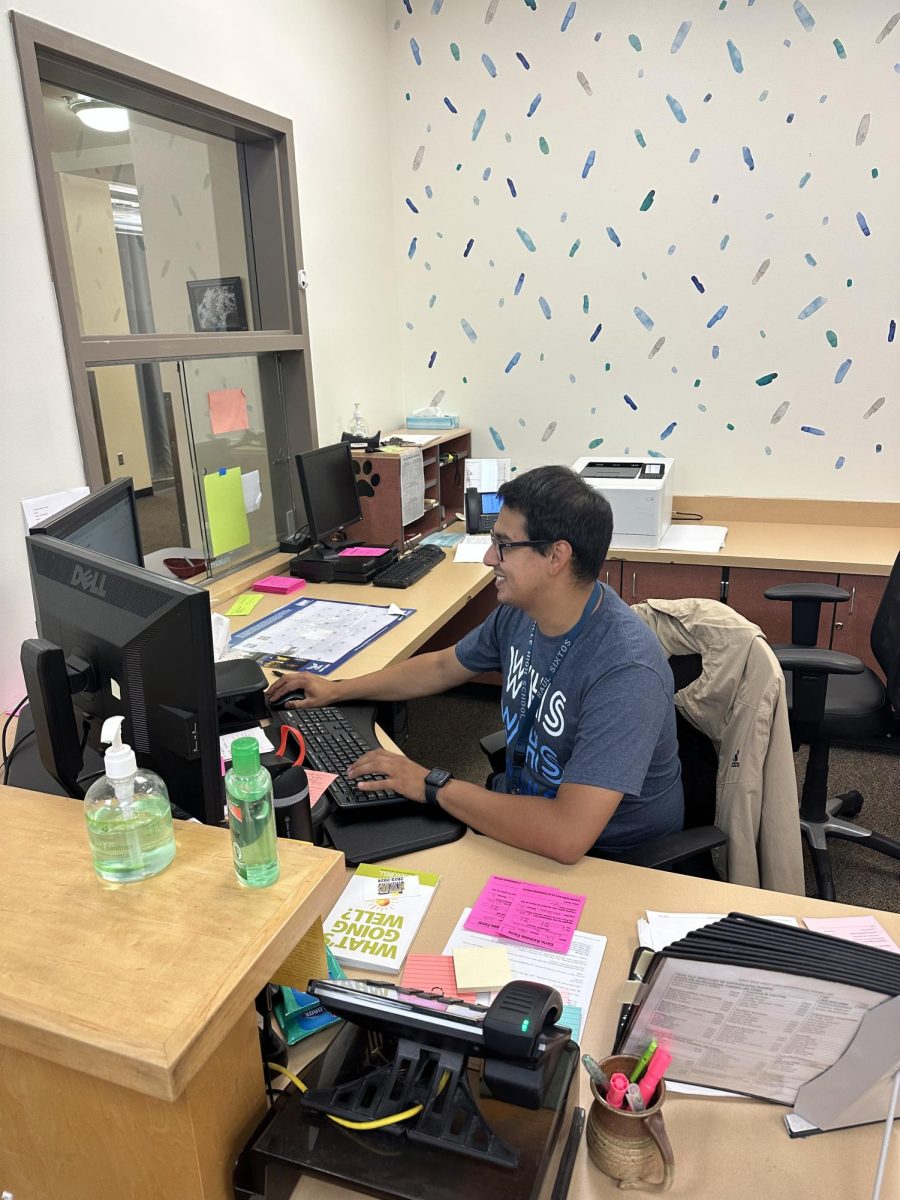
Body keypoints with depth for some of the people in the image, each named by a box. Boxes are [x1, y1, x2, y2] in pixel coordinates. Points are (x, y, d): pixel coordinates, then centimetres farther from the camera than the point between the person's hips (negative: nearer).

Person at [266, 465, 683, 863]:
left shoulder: (624, 670, -33)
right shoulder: (519, 612, -8)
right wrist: (338, 690, 12)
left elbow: (567, 836, -38)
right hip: (520, 803, 7)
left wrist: (434, 786, -28)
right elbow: (444, 667, 12)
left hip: (597, 857, -6)